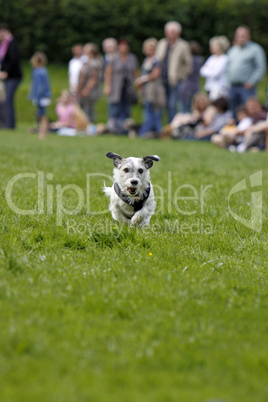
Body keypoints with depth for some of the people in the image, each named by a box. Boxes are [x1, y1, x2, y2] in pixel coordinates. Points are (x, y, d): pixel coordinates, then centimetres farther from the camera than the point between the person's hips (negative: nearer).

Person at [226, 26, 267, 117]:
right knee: (234, 112, 7)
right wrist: (229, 80, 11)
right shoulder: (232, 50, 18)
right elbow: (228, 66, 25)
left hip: (246, 87, -6)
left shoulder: (255, 49, -1)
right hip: (232, 87, 6)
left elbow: (261, 68, -7)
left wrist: (251, 82, -14)